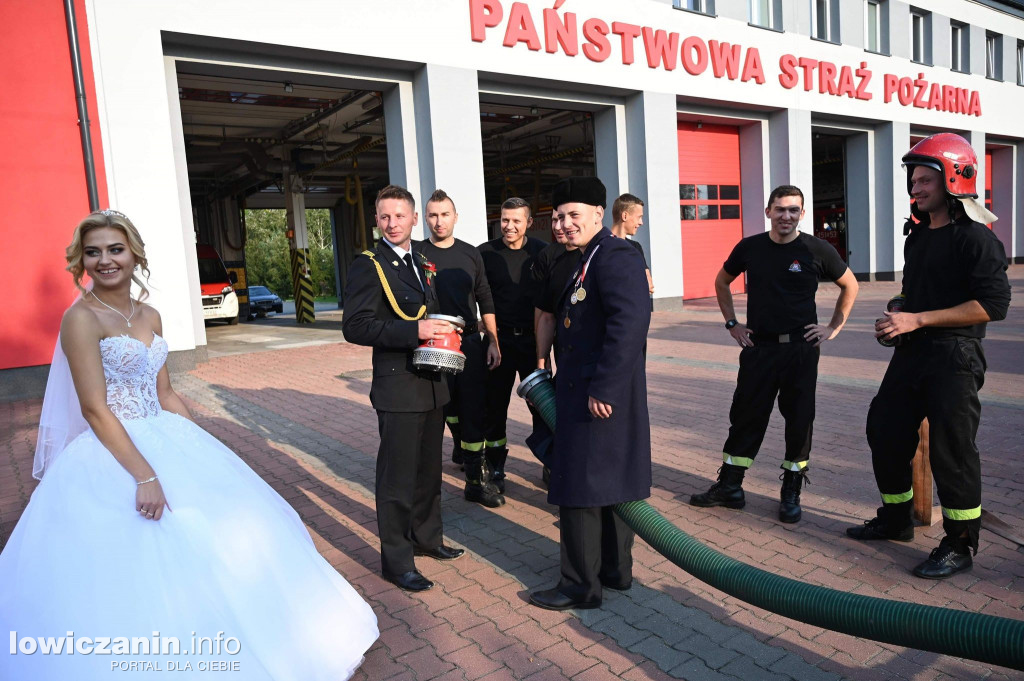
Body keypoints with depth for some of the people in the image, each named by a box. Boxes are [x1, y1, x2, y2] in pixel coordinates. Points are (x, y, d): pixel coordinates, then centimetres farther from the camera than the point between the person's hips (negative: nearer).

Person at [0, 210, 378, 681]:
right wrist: (145, 476, -24)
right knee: (132, 568, -1)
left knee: (211, 543, 13)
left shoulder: (150, 317, 8)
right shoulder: (82, 318, -13)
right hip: (113, 455, -7)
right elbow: (95, 410, -18)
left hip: (164, 444, 8)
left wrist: (200, 445, 6)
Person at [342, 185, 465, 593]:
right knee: (397, 476, 2)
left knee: (428, 468, 19)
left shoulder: (424, 265, 14)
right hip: (398, 387, -7)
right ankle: (396, 560, 16)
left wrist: (444, 335, 3)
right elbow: (355, 326, -19)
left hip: (433, 383, 8)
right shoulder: (368, 266, -9)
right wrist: (414, 331, -27)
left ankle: (425, 536, 37)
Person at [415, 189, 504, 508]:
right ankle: (462, 448, 34)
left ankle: (477, 479, 7)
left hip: (471, 343, 2)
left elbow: (485, 301, 11)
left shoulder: (470, 254, 7)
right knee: (449, 408, 10)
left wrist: (493, 341, 7)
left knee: (473, 410, 0)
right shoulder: (417, 253, -1)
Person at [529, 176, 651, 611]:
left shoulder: (615, 257, -15)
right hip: (581, 392, 10)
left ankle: (581, 585, 14)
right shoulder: (589, 261, 16)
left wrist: (603, 389, -27)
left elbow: (631, 322, -27)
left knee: (579, 489, -1)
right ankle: (615, 570, 32)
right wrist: (561, 381, 15)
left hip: (601, 395, -10)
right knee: (610, 483, 18)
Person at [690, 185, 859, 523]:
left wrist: (834, 327, 5)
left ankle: (791, 493, 20)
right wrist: (731, 323, 9)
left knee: (799, 419, 6)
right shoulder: (750, 248, 1)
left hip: (801, 347, -1)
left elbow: (850, 285, 12)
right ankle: (729, 486, 16)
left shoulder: (817, 250, -2)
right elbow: (722, 281, 17)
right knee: (745, 416, 5)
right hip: (758, 346, 1)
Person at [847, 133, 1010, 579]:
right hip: (911, 354, 9)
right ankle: (895, 520, 31)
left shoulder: (975, 238, -11)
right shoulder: (918, 236, 15)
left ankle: (960, 545, 15)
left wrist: (917, 320, -21)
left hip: (954, 358, -8)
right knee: (884, 432, 12)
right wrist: (896, 318, 7)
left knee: (950, 450, -1)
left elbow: (993, 304, -20)